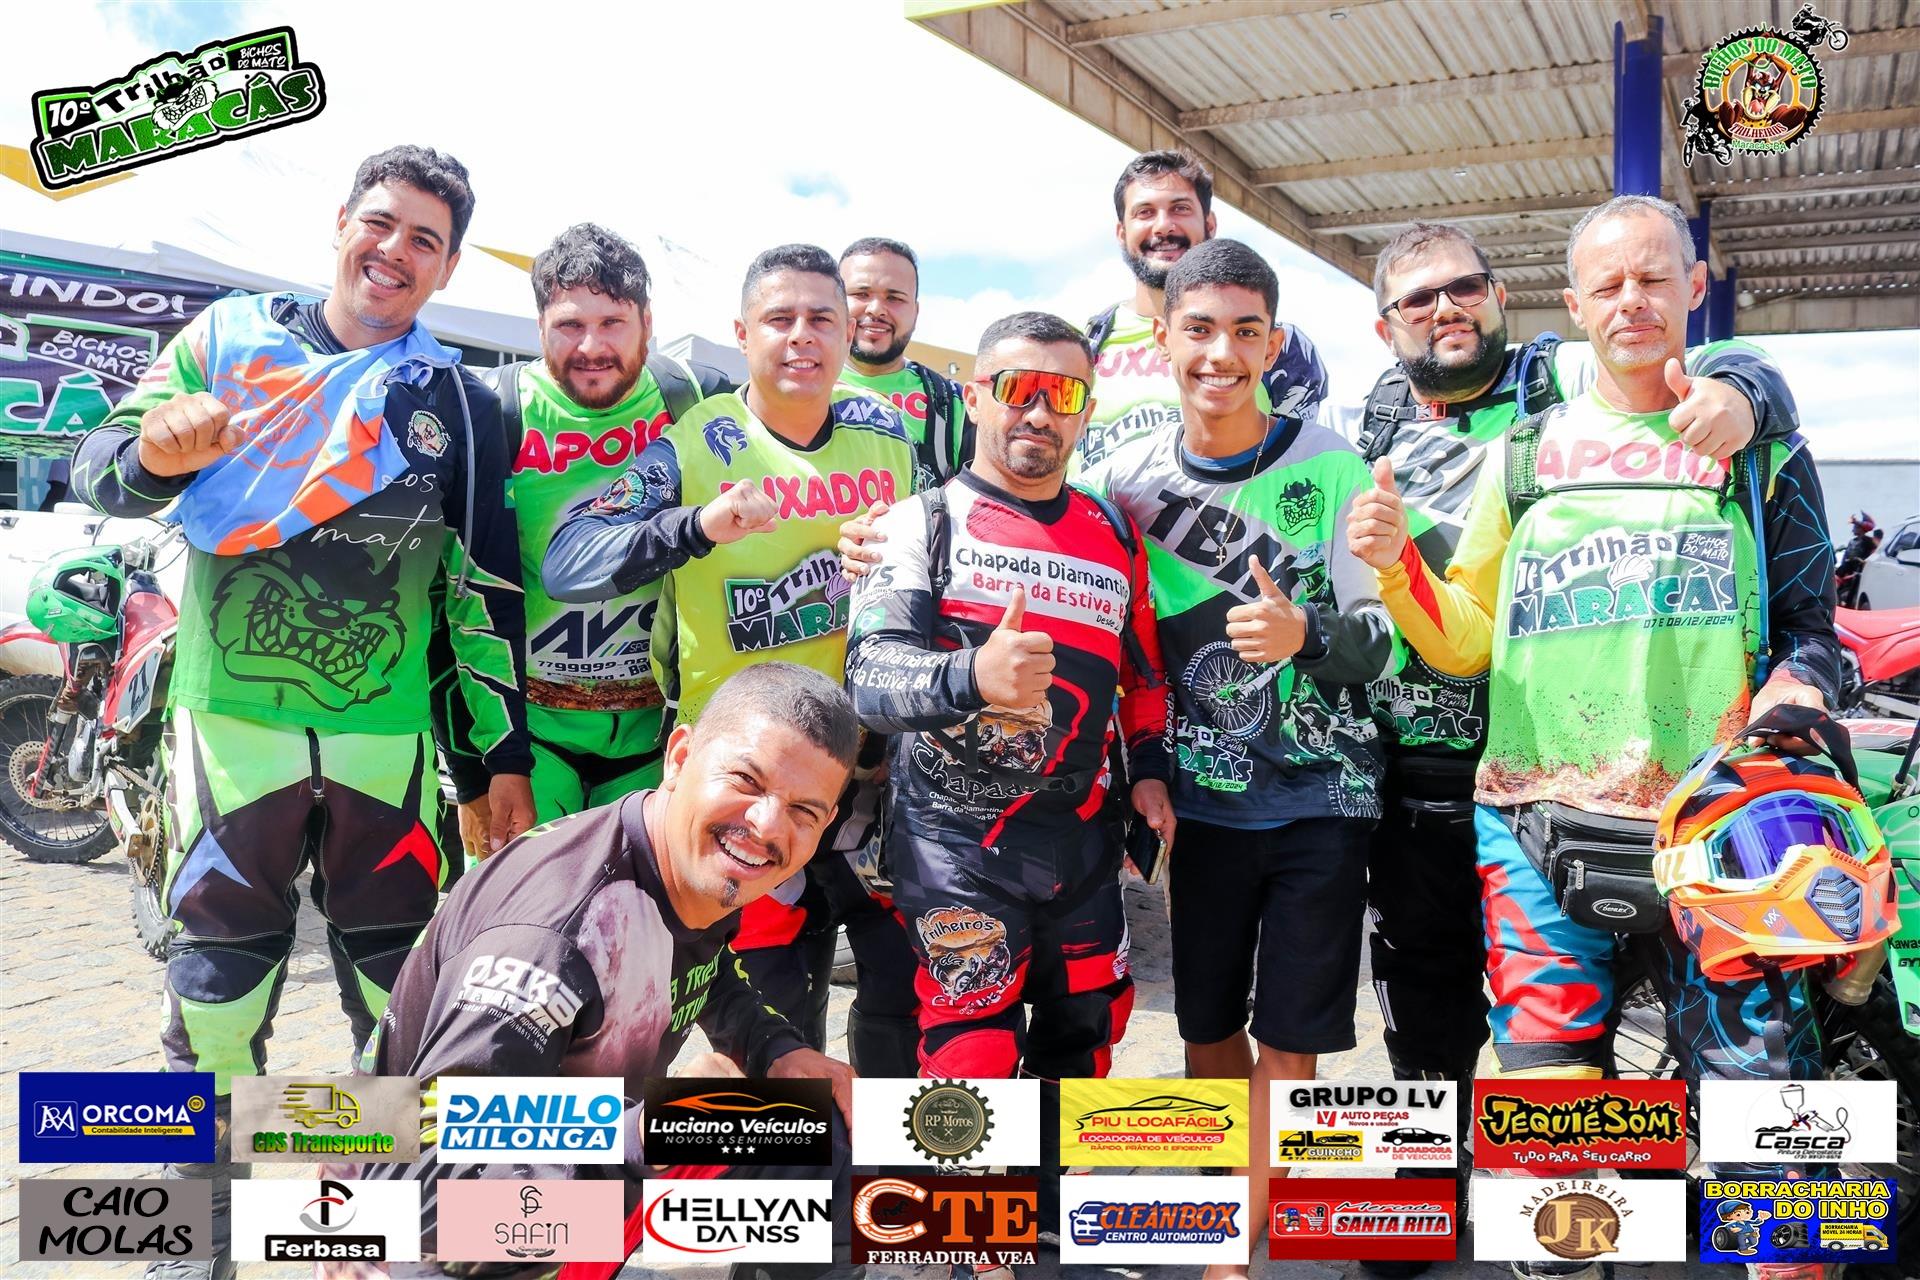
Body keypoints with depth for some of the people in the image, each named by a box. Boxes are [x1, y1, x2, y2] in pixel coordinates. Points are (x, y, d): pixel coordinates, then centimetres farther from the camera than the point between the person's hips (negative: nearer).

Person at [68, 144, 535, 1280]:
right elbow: (100, 472, 5)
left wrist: (509, 755, 4)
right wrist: (156, 454, -19)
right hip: (230, 720, 0)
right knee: (216, 983, 6)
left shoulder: (460, 402, 6)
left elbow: (488, 590, 6)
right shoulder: (230, 339, 5)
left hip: (388, 740, 1)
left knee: (405, 984, 7)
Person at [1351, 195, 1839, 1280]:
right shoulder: (1524, 456, 12)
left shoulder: (1761, 451, 11)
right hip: (1539, 826, 1)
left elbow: (1811, 630, 12)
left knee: (1765, 1079, -6)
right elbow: (1465, 644, 11)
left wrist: (1786, 700, -9)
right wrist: (1397, 563, -6)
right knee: (1547, 1102, 4)